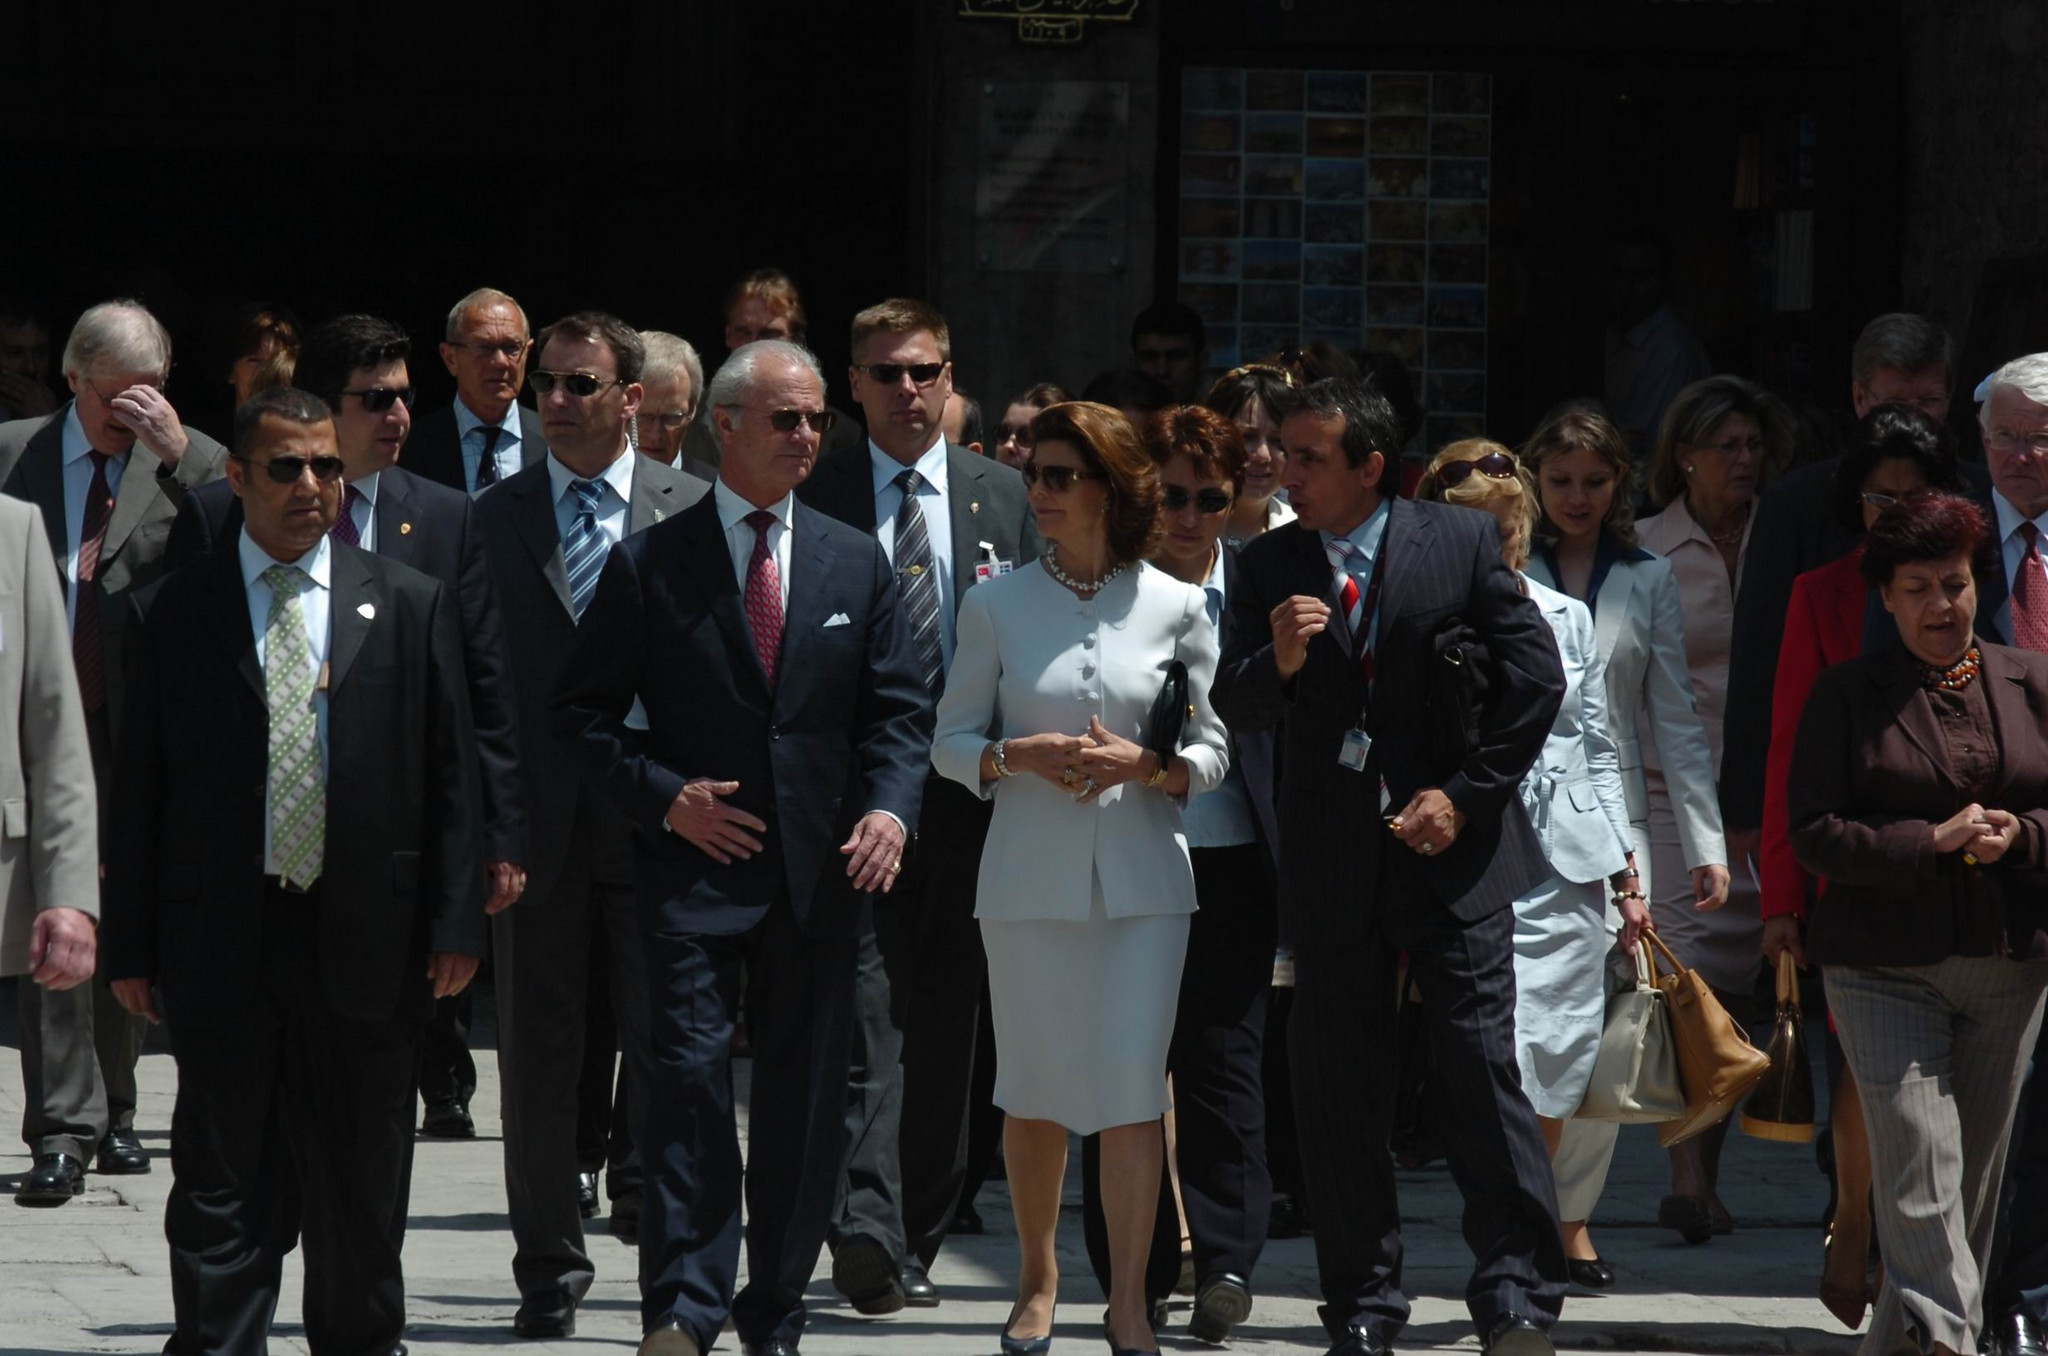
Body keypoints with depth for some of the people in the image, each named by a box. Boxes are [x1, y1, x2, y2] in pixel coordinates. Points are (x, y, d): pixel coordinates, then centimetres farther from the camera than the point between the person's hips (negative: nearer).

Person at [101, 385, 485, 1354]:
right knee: (221, 1181, 0)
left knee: (361, 1187, 10)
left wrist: (455, 922, -2)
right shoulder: (171, 613, 4)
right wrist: (129, 945, 0)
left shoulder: (411, 606, 7)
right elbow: (141, 791, 4)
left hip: (366, 942, 1)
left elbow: (451, 776, 6)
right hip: (222, 943, -1)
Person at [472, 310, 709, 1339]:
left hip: (660, 823, -1)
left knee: (669, 1049, 0)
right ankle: (550, 1268, 15)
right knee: (538, 1059, 7)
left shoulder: (695, 511, 3)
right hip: (535, 821, 1)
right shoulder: (492, 517, 6)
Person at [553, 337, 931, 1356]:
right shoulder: (650, 564, 1)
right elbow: (583, 710, 3)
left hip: (820, 872, 3)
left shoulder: (856, 563, 10)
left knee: (805, 1100, 7)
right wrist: (664, 796, -10)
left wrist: (890, 807, -9)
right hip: (697, 859, -3)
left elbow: (898, 709, 10)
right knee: (691, 1074, -15)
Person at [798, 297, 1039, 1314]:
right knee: (864, 1009, -15)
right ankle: (866, 1230, -24)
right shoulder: (812, 498, 3)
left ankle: (916, 1240, 16)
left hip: (968, 789, 3)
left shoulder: (1003, 498, 11)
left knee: (943, 1021, 7)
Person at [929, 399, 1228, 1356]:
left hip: (1142, 874, -1)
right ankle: (1038, 1278, 23)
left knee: (1134, 1086, -5)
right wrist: (1019, 756, -13)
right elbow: (950, 741, 6)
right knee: (1032, 1089, 6)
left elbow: (1211, 753, 6)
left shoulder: (1175, 609, 2)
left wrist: (1143, 764, -14)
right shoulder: (998, 605, 3)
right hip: (1029, 874, 1)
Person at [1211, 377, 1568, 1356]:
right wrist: (1277, 662, -17)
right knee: (1338, 1090, 5)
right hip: (1330, 861, 3)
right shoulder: (1269, 567, 5)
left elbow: (1535, 676, 0)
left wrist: (1466, 793, -6)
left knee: (1483, 1069, -7)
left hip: (1448, 846, -3)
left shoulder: (1460, 542, -1)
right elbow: (1235, 712, 4)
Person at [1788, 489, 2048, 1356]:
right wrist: (1934, 841, -15)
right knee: (1919, 1177, -15)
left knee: (1977, 1171, 8)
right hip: (1886, 968, -3)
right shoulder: (1846, 695, 2)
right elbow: (1813, 832, -5)